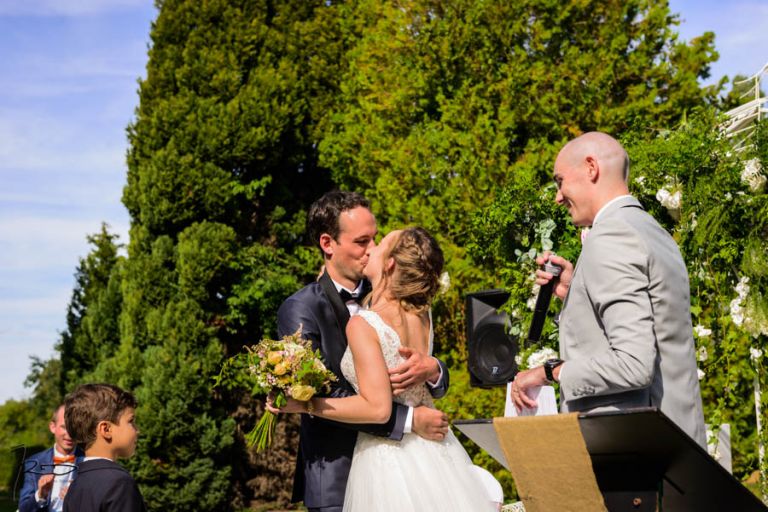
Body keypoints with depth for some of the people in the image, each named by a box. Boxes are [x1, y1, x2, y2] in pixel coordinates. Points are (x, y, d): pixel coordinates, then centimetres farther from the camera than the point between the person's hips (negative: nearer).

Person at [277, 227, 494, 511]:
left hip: (389, 457, -6)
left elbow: (377, 408, -24)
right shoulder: (422, 316, -1)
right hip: (432, 453, 7)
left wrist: (305, 405, -17)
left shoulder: (363, 324, -19)